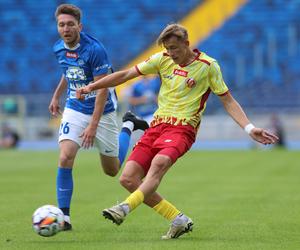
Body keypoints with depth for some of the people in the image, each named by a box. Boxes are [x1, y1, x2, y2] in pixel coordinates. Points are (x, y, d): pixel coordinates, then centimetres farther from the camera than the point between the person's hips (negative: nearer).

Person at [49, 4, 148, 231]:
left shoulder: (95, 49, -22)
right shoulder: (59, 49, -3)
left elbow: (103, 89, -21)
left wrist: (93, 125, -25)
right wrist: (57, 96, 28)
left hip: (102, 112, -4)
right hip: (75, 110, 4)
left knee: (112, 170, 11)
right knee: (65, 158, -21)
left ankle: (129, 126, 39)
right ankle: (64, 216, -14)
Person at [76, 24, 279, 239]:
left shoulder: (208, 66, -1)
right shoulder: (163, 59, 8)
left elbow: (228, 101, 3)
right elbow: (126, 74, 12)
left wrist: (249, 128, -8)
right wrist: (92, 87, 7)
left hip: (182, 128, -5)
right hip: (157, 126, 5)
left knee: (159, 163, -36)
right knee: (128, 179, -8)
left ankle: (125, 208, -53)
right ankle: (179, 220, -1)